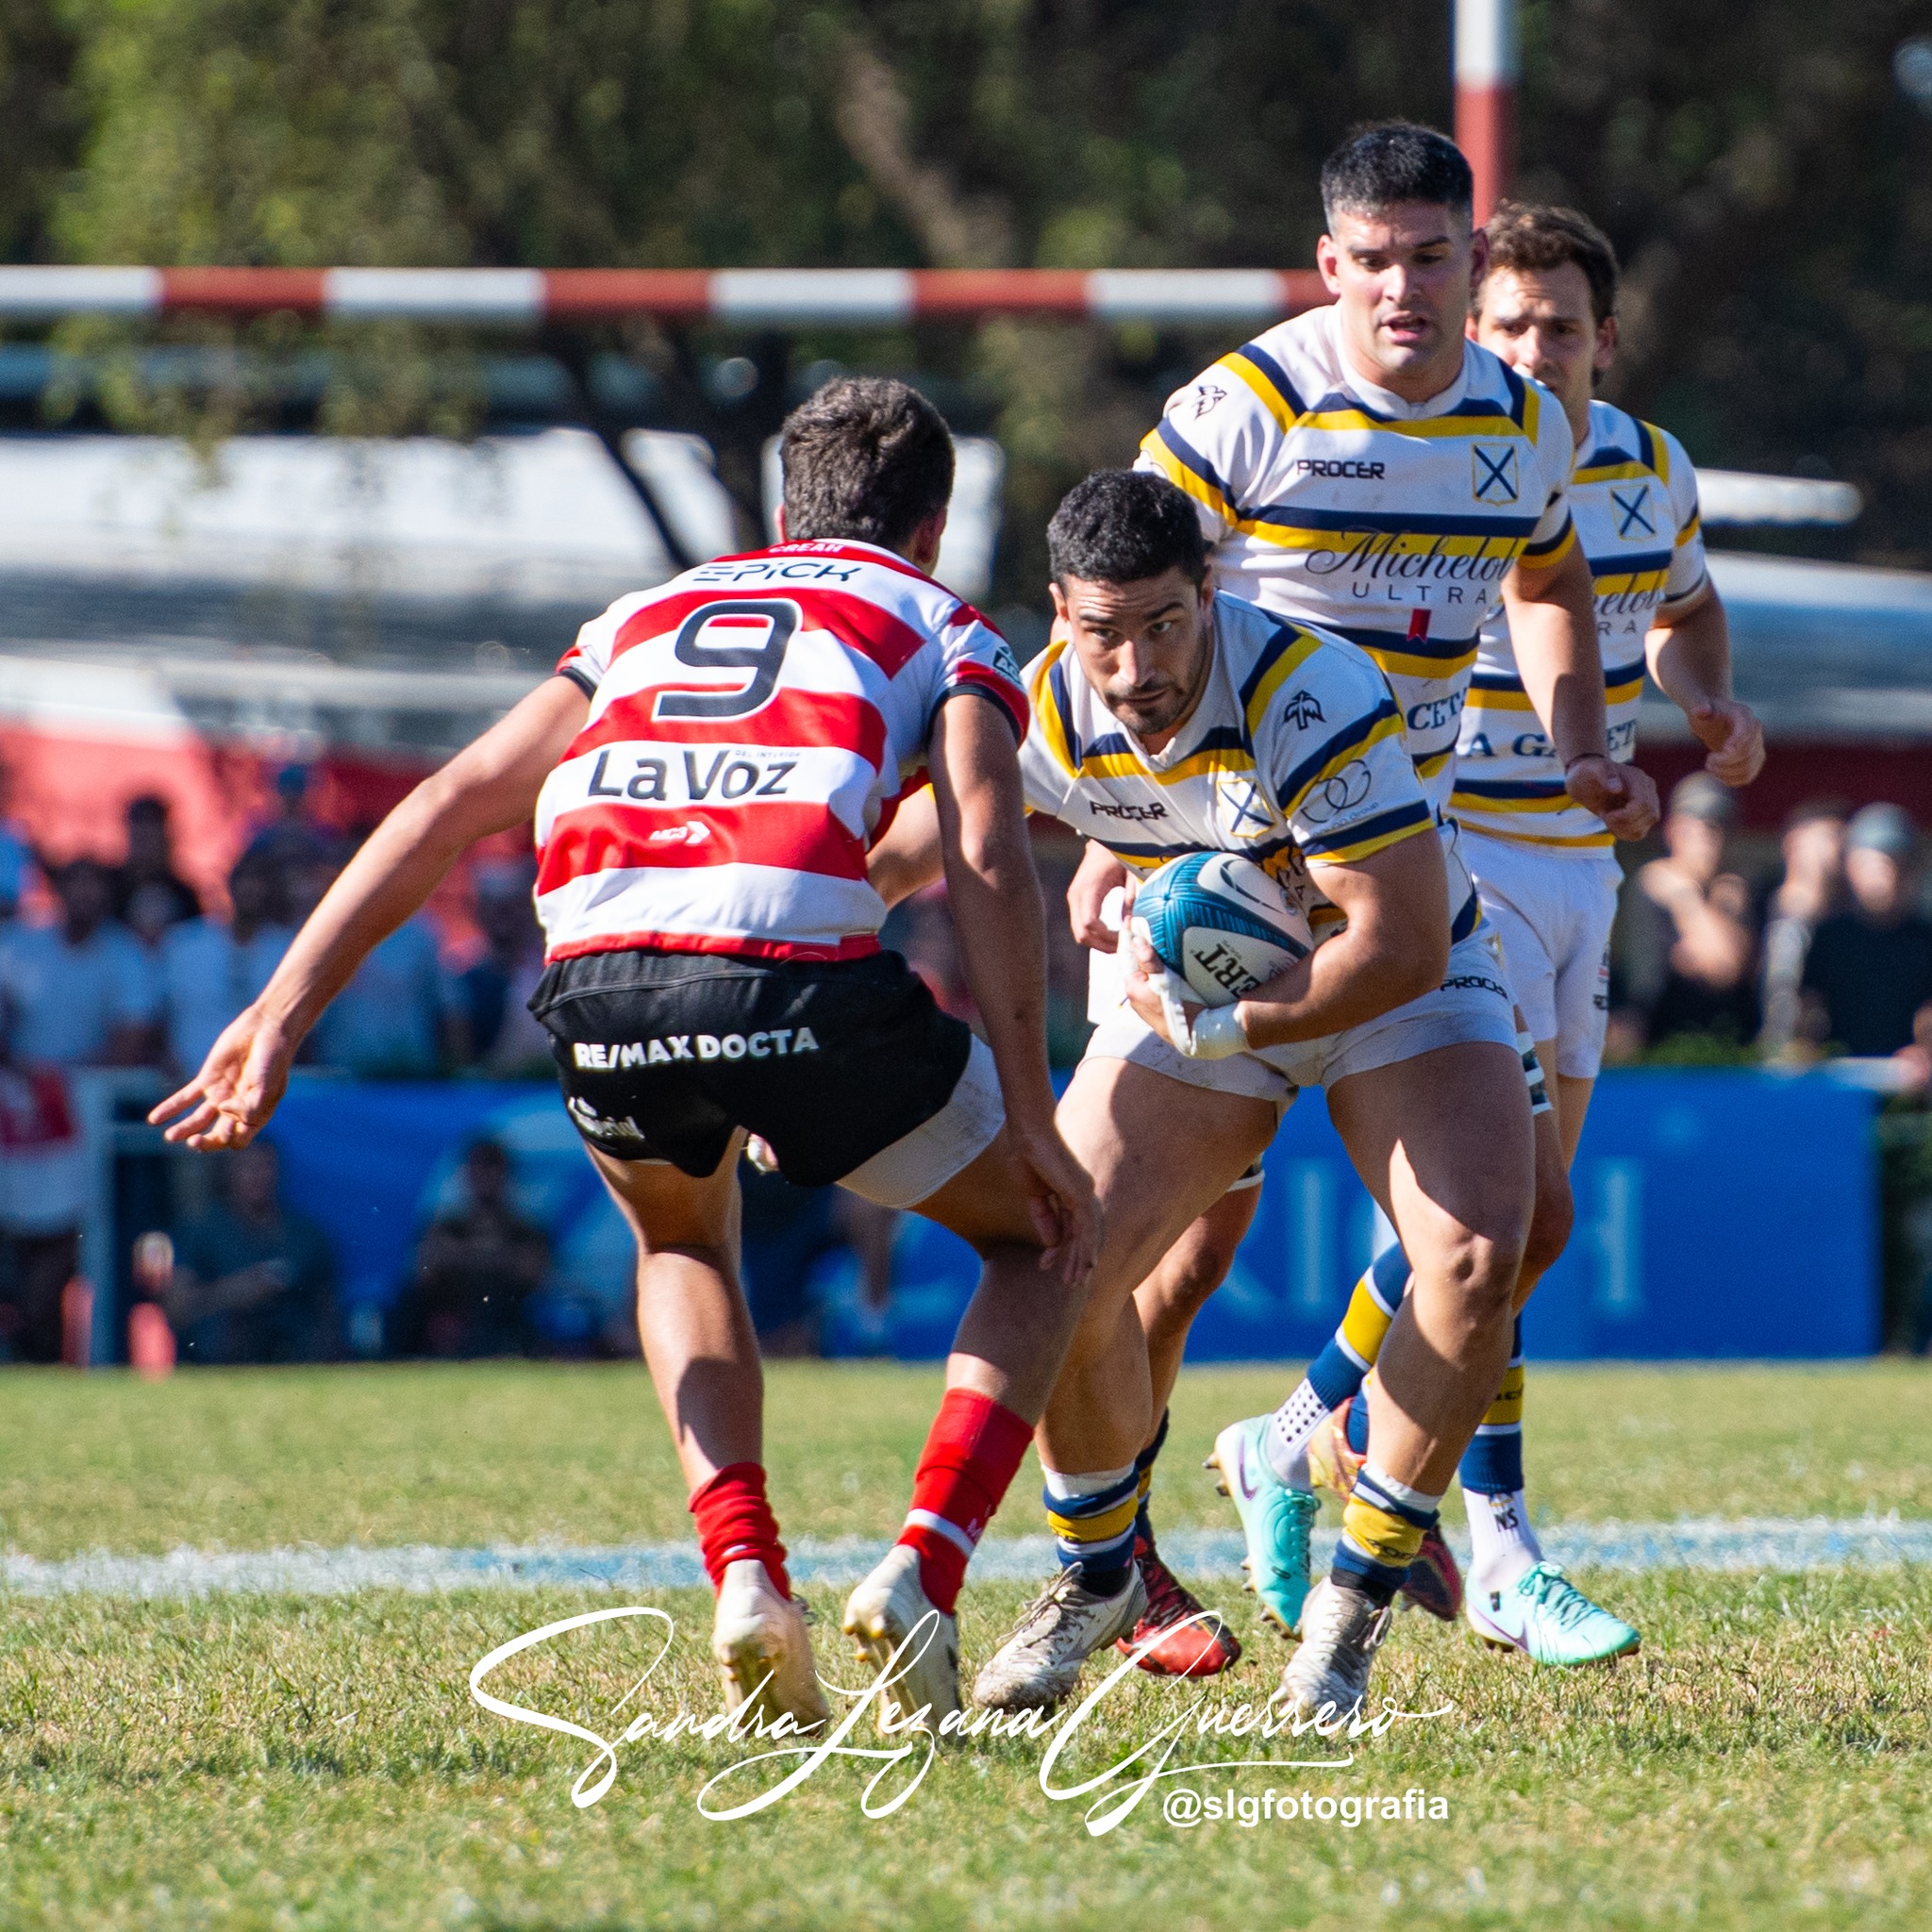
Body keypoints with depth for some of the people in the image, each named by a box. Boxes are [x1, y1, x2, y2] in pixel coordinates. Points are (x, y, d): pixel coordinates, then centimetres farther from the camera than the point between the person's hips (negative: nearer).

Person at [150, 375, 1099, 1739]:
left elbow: (453, 802, 22)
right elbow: (988, 862, 5)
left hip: (602, 990, 3)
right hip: (803, 976, -3)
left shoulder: (648, 617, 33)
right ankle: (920, 1585, 4)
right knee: (1042, 1241, 24)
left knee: (684, 1240, 37)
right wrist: (1033, 1122, 3)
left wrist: (283, 1014, 17)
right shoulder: (947, 632, 23)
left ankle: (747, 1577, 14)